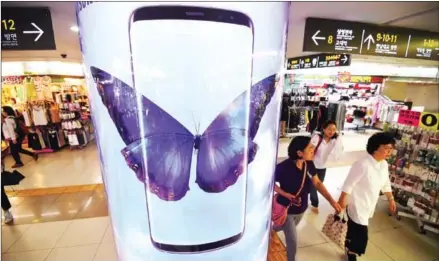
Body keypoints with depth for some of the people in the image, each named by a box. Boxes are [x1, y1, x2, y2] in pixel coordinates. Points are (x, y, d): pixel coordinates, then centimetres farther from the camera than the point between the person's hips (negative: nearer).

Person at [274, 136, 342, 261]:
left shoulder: (309, 164, -14)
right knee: (293, 241, 6)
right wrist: (285, 194, -27)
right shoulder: (284, 167, -33)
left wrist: (332, 201, -6)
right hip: (286, 210, -6)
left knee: (284, 228, 31)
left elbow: (317, 183, -1)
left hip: (301, 209, 7)